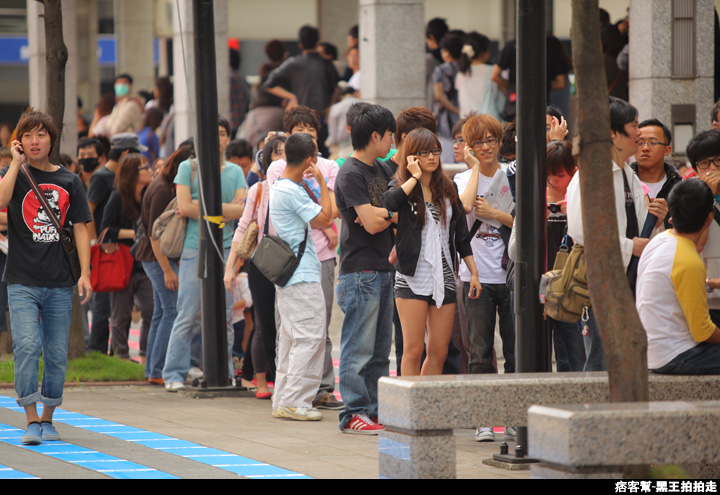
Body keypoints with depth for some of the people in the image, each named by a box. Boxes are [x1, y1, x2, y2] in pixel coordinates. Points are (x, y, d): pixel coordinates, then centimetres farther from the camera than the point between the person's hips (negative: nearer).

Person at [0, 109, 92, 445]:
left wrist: (85, 274, 0)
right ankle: (31, 420, -11)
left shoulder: (69, 181, 10)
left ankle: (48, 418, 17)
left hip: (60, 284, 2)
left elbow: (80, 228, 9)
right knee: (27, 346, -16)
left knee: (57, 354, 4)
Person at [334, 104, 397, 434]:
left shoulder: (381, 170, 15)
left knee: (380, 348, 11)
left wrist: (381, 214, -6)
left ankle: (376, 410, 15)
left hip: (383, 269, 9)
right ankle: (354, 413, -1)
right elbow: (371, 223, -18)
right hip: (360, 272, -9)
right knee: (358, 348, -5)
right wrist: (392, 215, 0)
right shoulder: (351, 174, -12)